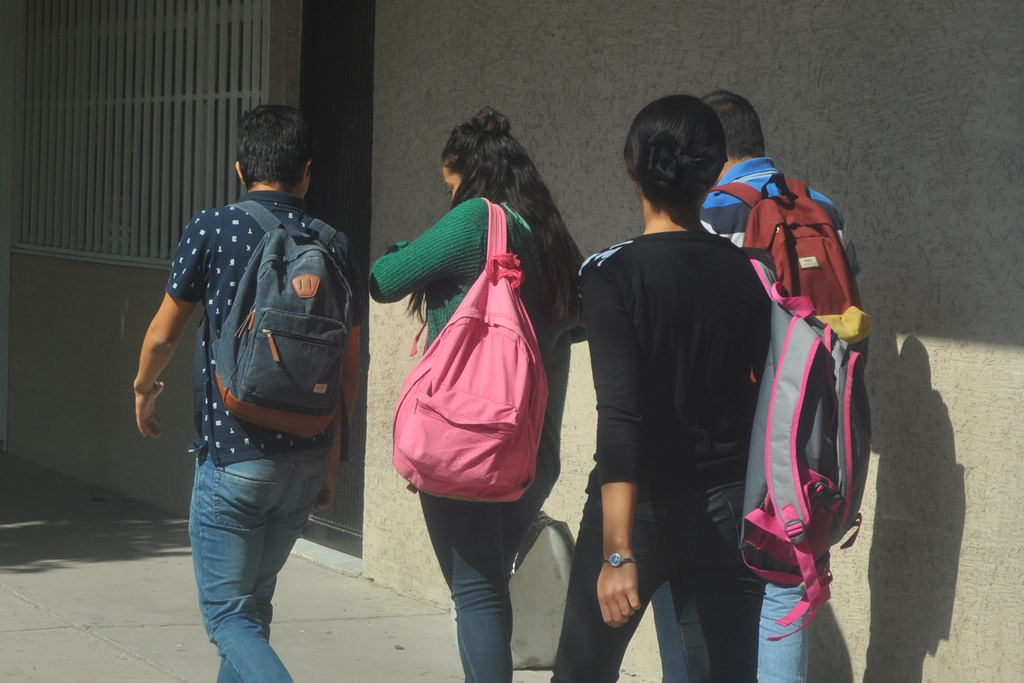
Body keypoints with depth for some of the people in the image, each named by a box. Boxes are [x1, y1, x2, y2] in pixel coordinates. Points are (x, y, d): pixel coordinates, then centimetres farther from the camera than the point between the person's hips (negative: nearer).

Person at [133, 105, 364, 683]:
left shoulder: (213, 230, -8)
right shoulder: (334, 246, 2)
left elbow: (164, 333, 1)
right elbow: (349, 369, 6)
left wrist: (144, 389, 22)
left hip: (233, 456, -5)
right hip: (309, 457, 5)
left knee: (227, 612, 0)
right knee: (255, 601, 20)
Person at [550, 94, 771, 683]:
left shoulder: (614, 274, -13)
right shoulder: (750, 276, 0)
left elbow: (620, 416, -21)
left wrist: (618, 552, -25)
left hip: (643, 505, -3)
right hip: (728, 512, 3)